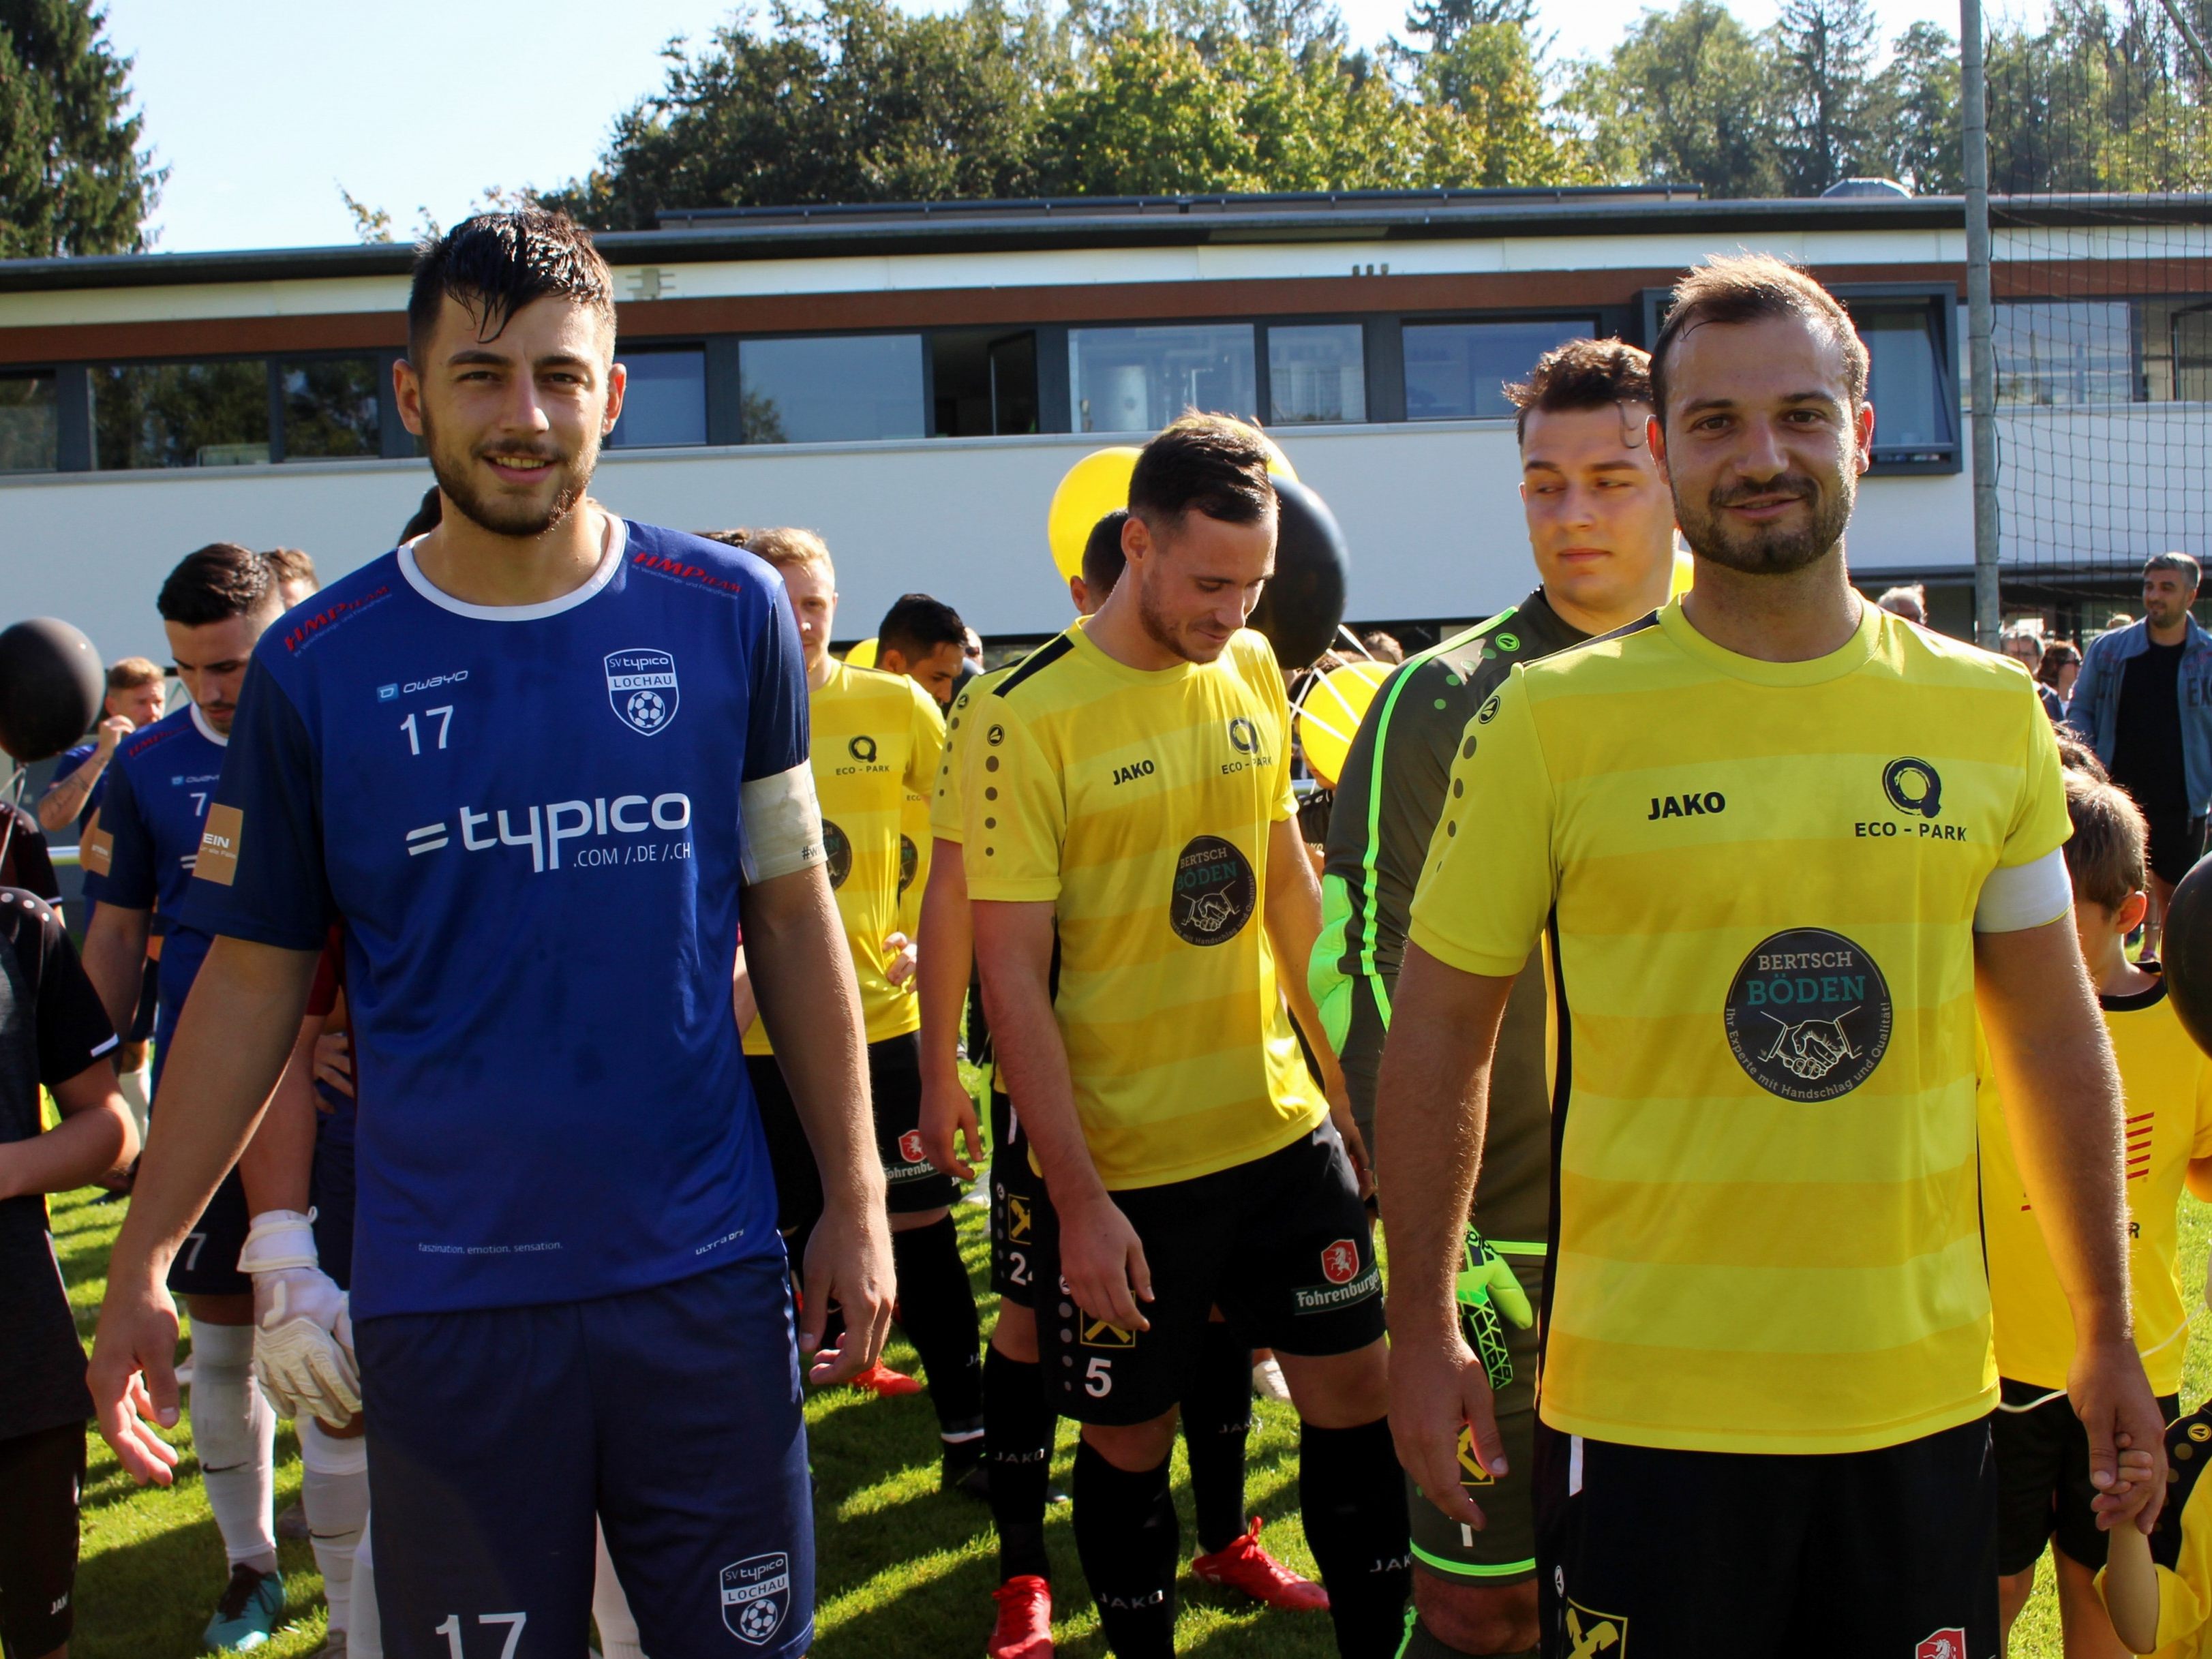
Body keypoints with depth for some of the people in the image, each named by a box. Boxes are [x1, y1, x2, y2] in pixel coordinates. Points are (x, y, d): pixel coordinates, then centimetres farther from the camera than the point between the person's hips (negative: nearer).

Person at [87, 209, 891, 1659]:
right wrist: (143, 1261, 3)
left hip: (705, 1271, 1)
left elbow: (794, 915, 6)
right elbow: (255, 979, 5)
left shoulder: (730, 615, 0)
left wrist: (856, 1200, 4)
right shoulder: (318, 666, -2)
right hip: (444, 1298, 0)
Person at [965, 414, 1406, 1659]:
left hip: (1281, 1127, 5)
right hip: (1124, 1166, -5)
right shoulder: (1031, 718, -15)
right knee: (1130, 1442, 9)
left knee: (1355, 1393, 9)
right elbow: (1012, 973, -15)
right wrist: (1078, 1197, -16)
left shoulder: (1252, 671, 4)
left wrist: (1348, 1079, 14)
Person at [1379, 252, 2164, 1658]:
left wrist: (2109, 1333, 13)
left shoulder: (1991, 711, 3)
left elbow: (2056, 1036, 11)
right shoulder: (1553, 719, -6)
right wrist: (1423, 1332, 0)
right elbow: (1439, 1038, -1)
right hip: (1644, 1404, -3)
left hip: (1925, 1398, 3)